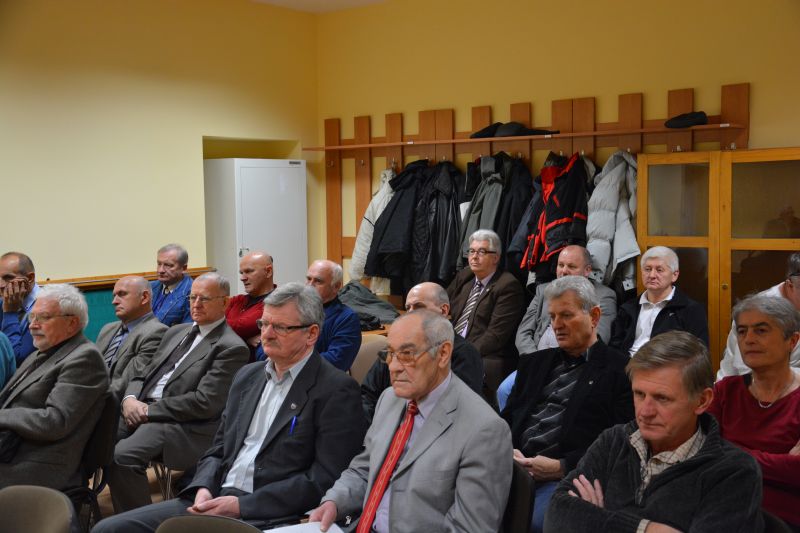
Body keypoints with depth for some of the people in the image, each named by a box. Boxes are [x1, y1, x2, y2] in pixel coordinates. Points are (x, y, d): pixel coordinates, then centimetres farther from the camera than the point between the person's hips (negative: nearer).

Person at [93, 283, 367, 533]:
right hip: (216, 499, 7)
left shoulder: (337, 391, -7)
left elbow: (324, 478, -13)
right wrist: (203, 488, -2)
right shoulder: (247, 375, 17)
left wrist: (242, 505, -16)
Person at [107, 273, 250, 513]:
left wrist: (149, 410, -13)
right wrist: (130, 399, -3)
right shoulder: (177, 331, 20)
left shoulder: (232, 348, -6)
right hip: (141, 411, 7)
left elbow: (204, 403, -14)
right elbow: (144, 375, 20)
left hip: (184, 425, -7)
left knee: (122, 456, -29)